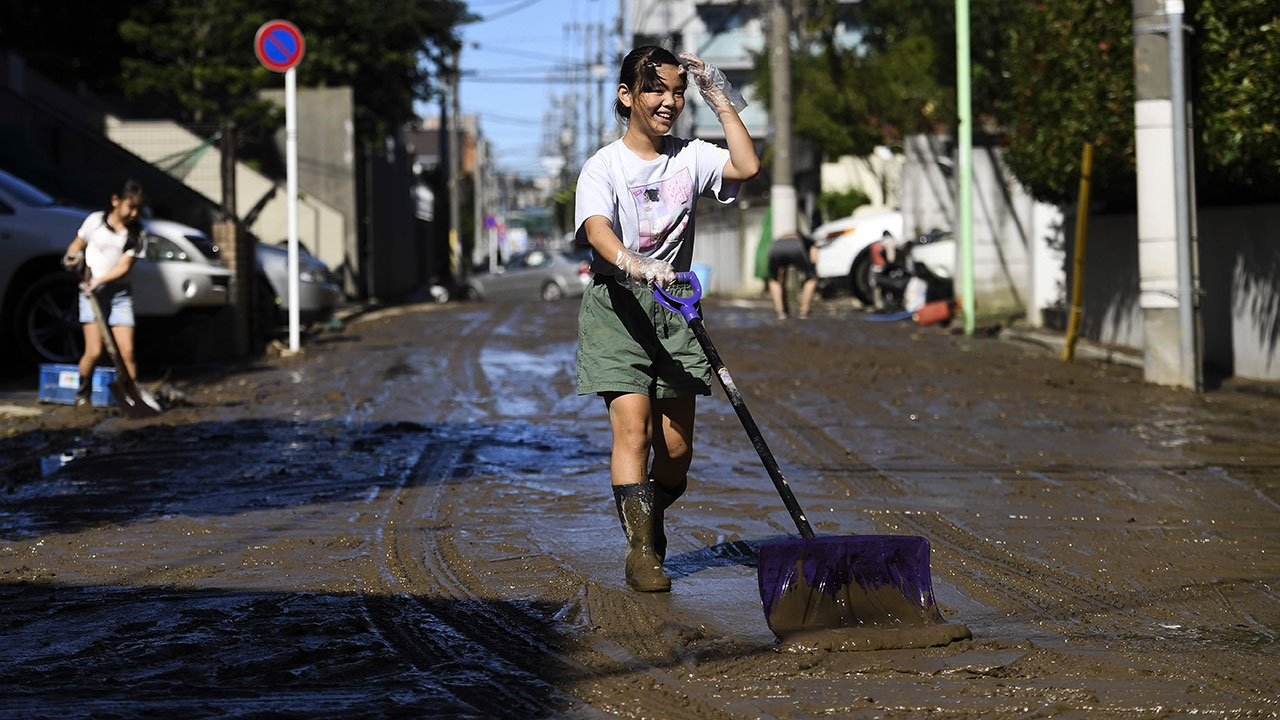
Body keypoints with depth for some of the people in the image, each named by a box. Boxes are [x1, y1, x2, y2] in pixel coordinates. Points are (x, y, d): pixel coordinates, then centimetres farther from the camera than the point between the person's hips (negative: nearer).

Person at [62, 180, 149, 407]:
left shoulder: (137, 234, -1)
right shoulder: (96, 221, -2)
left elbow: (124, 266, -8)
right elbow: (77, 245, 10)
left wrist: (99, 280, -22)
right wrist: (73, 257, -13)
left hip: (119, 293, 2)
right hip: (91, 293, -1)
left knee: (127, 350, -9)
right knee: (94, 351, -9)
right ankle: (83, 392, 12)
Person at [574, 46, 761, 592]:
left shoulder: (691, 158, 6)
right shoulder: (604, 166, -6)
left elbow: (748, 166, -12)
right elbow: (597, 229, -24)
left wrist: (720, 98, -5)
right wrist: (633, 263, -45)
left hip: (674, 308, 4)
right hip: (616, 306, -4)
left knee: (676, 447, 2)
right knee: (633, 428, -18)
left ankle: (649, 520, 29)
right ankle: (640, 550, -15)